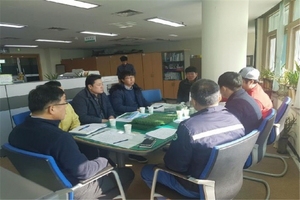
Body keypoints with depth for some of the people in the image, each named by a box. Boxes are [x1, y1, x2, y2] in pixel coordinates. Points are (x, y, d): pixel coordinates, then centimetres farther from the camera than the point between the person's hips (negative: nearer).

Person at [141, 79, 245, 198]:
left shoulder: (188, 127, -31)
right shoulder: (234, 119, -10)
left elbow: (175, 165, -20)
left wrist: (167, 161, 2)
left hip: (198, 188, -6)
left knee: (146, 171, 11)